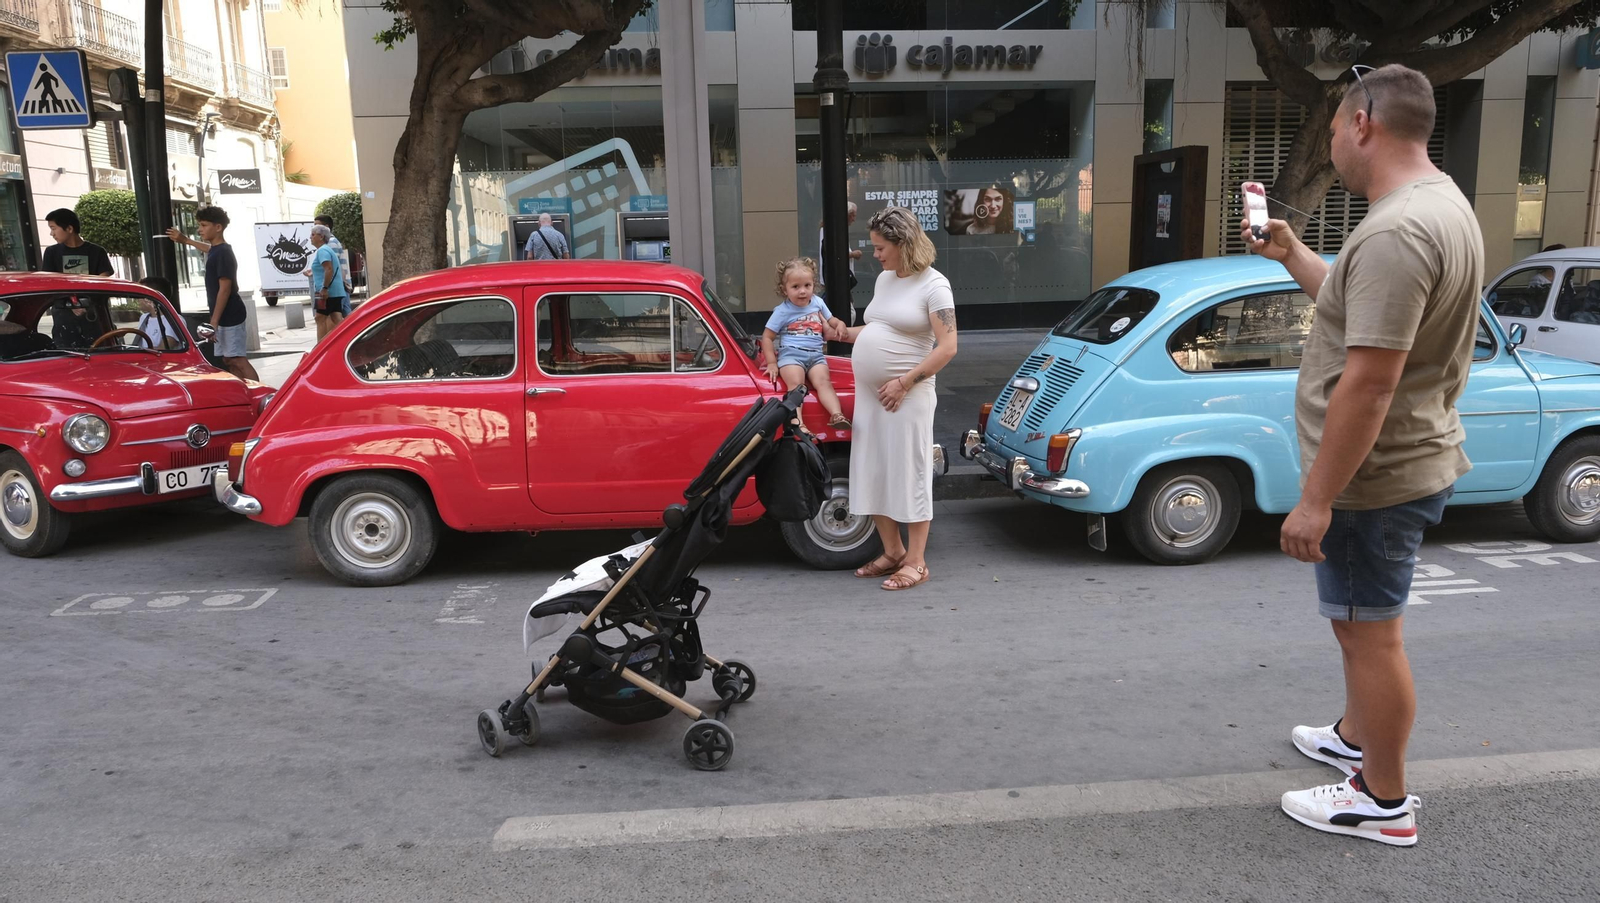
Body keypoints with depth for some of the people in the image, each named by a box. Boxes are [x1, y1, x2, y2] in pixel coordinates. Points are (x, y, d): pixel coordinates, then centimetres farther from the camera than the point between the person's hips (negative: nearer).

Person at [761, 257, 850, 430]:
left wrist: (839, 325, 6)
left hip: (816, 355, 3)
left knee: (823, 382, -23)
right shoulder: (782, 311, 2)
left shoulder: (818, 303, 14)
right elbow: (767, 337, 4)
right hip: (791, 353, -3)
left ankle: (837, 415, -40)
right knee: (796, 384, -28)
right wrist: (772, 363, -3)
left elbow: (831, 320, 30)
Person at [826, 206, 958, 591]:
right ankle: (893, 551, 26)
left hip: (905, 397, -8)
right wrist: (847, 334, 6)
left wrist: (904, 382, -17)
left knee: (909, 476, 0)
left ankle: (916, 562, 10)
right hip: (869, 394, 8)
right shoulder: (884, 279, 13)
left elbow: (947, 347, -16)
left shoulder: (933, 285, -10)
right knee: (872, 476, 11)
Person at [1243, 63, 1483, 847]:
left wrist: (1315, 499, -25)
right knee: (1360, 623, 25)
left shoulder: (1396, 232, -25)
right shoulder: (1438, 201, 9)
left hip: (1374, 476, -11)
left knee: (1371, 634, 3)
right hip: (1408, 461, 11)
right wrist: (1289, 255, 21)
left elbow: (1370, 381, -29)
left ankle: (1384, 803, 19)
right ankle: (1357, 739, 44)